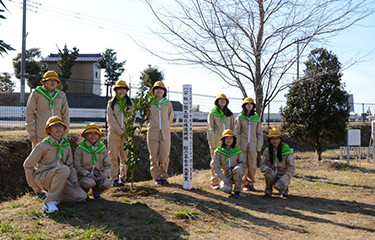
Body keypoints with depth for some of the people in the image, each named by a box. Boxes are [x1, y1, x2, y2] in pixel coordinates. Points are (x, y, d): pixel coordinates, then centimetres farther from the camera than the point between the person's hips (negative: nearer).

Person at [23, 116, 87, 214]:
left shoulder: (66, 145, 8)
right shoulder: (43, 145, -8)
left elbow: (70, 165, 15)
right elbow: (28, 165, -3)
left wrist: (74, 180, -2)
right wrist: (34, 185, -4)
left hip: (59, 178, 5)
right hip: (42, 176, -5)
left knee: (82, 196, -13)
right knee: (64, 169, -36)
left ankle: (56, 196, 7)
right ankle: (49, 201, -25)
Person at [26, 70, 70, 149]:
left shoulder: (61, 95, 10)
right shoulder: (36, 94, 1)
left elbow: (65, 115, 11)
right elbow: (29, 114, 0)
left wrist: (64, 134, 5)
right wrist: (31, 133, -7)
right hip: (40, 134, -3)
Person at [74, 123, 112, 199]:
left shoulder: (102, 148, 3)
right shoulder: (80, 148, -6)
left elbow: (108, 165, 4)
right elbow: (77, 166, -7)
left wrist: (103, 174, -15)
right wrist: (88, 174, -22)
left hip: (97, 175, 3)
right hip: (84, 175, -3)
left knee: (106, 183, -28)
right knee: (89, 182, -37)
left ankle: (96, 191, 9)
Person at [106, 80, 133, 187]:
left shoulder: (129, 103, 11)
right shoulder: (111, 103, 4)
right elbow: (110, 119, -3)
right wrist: (121, 131, -9)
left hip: (126, 134, 2)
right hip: (114, 133, -2)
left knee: (125, 157, 2)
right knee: (113, 157, -4)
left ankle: (123, 178, 9)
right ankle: (114, 178, 0)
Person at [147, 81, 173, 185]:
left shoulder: (168, 104, 10)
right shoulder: (149, 103, 7)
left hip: (165, 132, 1)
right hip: (153, 133, 0)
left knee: (165, 156, -4)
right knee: (154, 156, 0)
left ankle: (164, 176, 11)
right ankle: (156, 177, 9)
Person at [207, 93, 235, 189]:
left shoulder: (230, 114, 14)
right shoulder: (212, 113, 5)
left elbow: (232, 128, 15)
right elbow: (210, 128, 0)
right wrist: (212, 142, -8)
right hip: (216, 141, -3)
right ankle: (214, 182, 5)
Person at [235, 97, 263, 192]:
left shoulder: (256, 118, 10)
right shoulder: (240, 118, 5)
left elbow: (259, 133, 11)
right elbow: (237, 132, 4)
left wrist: (259, 146, 5)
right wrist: (238, 145, -3)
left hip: (253, 145, 1)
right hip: (242, 145, -1)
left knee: (252, 165, -1)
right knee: (243, 165, -1)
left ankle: (251, 183, 13)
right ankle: (245, 184, 11)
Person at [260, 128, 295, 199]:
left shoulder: (287, 150, -13)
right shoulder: (267, 151, -4)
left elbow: (291, 168, -12)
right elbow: (262, 165, -3)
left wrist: (283, 180, -25)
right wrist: (266, 168, -28)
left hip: (283, 175, -2)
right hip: (272, 176, 2)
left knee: (278, 186, -32)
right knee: (269, 172, -32)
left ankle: (285, 190, 6)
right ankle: (268, 192, -9)